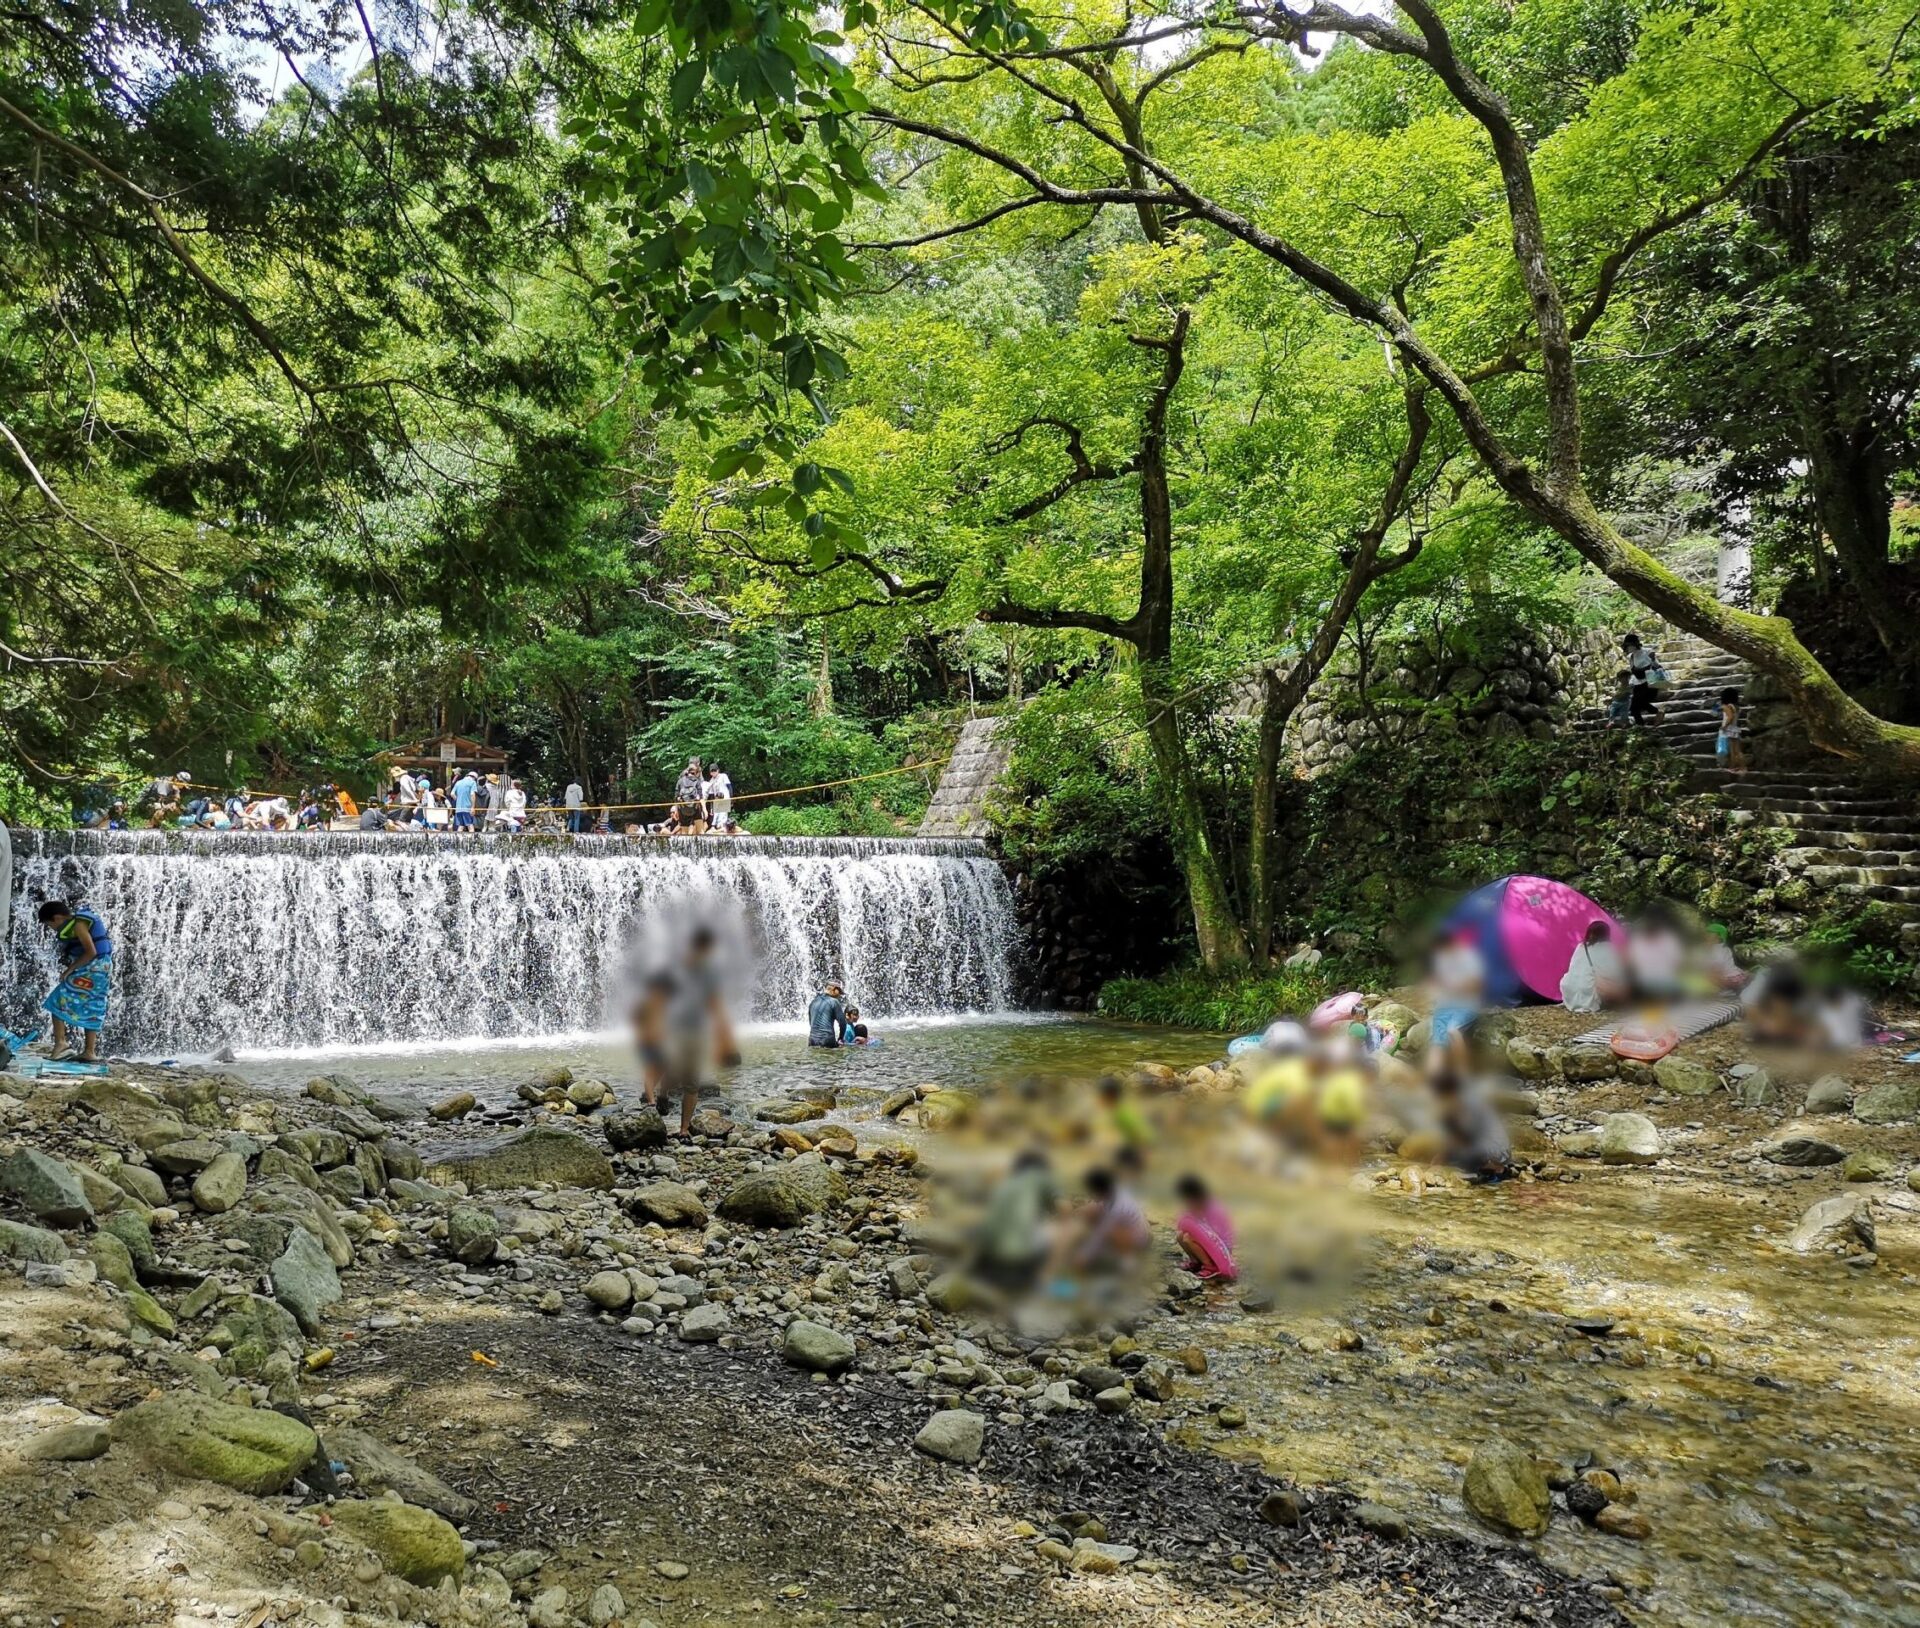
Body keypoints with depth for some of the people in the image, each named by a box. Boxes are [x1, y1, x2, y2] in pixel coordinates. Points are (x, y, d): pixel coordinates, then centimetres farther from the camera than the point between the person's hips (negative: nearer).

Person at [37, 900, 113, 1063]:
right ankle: (90, 1052, 12)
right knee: (91, 1010, 11)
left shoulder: (77, 924, -13)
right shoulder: (79, 920, 17)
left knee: (58, 1001, -4)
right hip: (100, 969, 10)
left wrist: (69, 969, -15)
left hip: (91, 969, -10)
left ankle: (60, 1043, -7)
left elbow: (91, 952, -21)